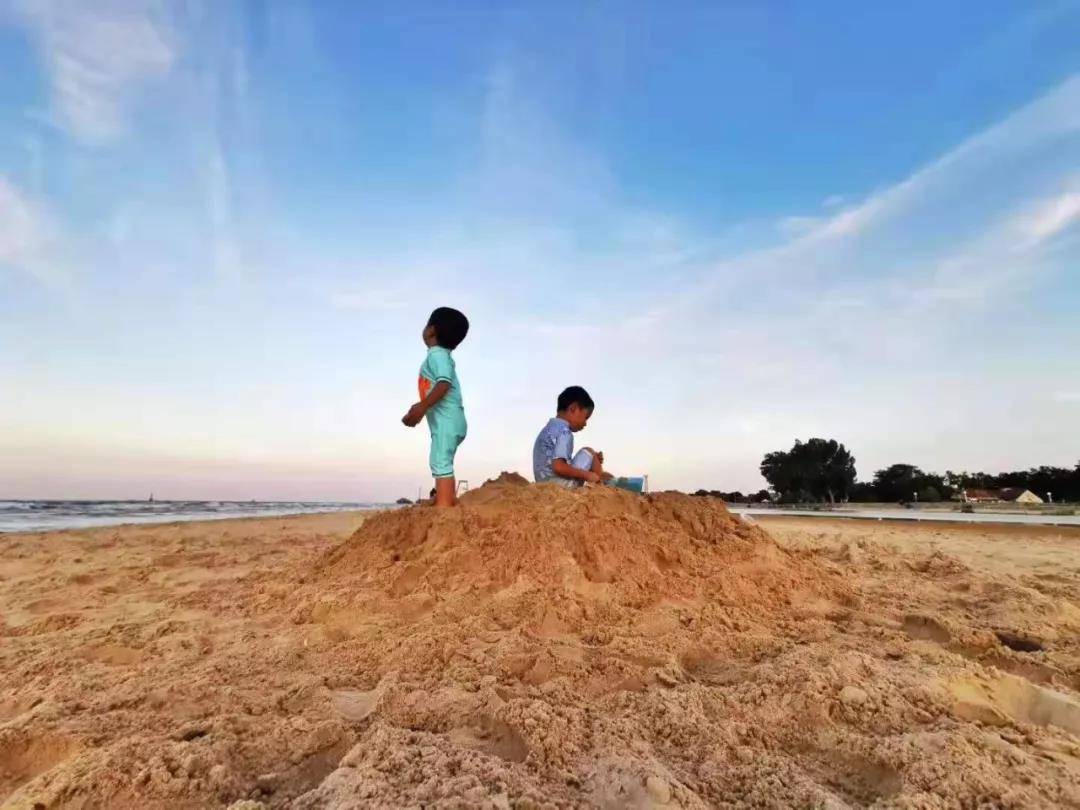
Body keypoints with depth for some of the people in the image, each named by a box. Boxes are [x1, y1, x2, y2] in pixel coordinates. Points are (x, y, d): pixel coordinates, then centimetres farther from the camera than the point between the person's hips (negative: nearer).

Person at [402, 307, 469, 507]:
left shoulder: (437, 354, -10)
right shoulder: (441, 355, 21)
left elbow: (444, 384, -25)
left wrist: (422, 407, -28)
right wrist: (419, 409, 26)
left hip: (446, 421, -11)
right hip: (448, 421, 11)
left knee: (441, 464, -14)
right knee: (443, 465, 15)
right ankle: (450, 503, 18)